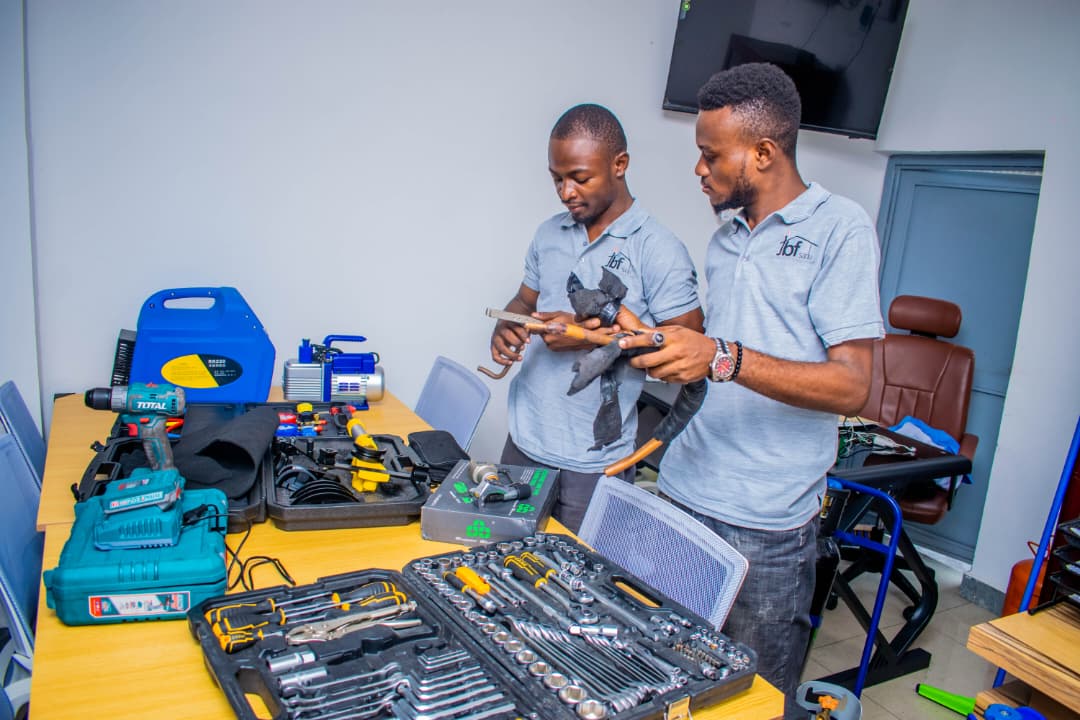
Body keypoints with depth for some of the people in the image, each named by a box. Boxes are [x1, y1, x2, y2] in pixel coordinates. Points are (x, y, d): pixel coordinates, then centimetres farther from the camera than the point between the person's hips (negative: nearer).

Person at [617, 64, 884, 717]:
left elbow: (851, 387, -18)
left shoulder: (840, 228, -8)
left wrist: (723, 357, -27)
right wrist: (650, 339, 13)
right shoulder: (726, 239, 14)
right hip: (685, 494, 6)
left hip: (767, 521, -6)